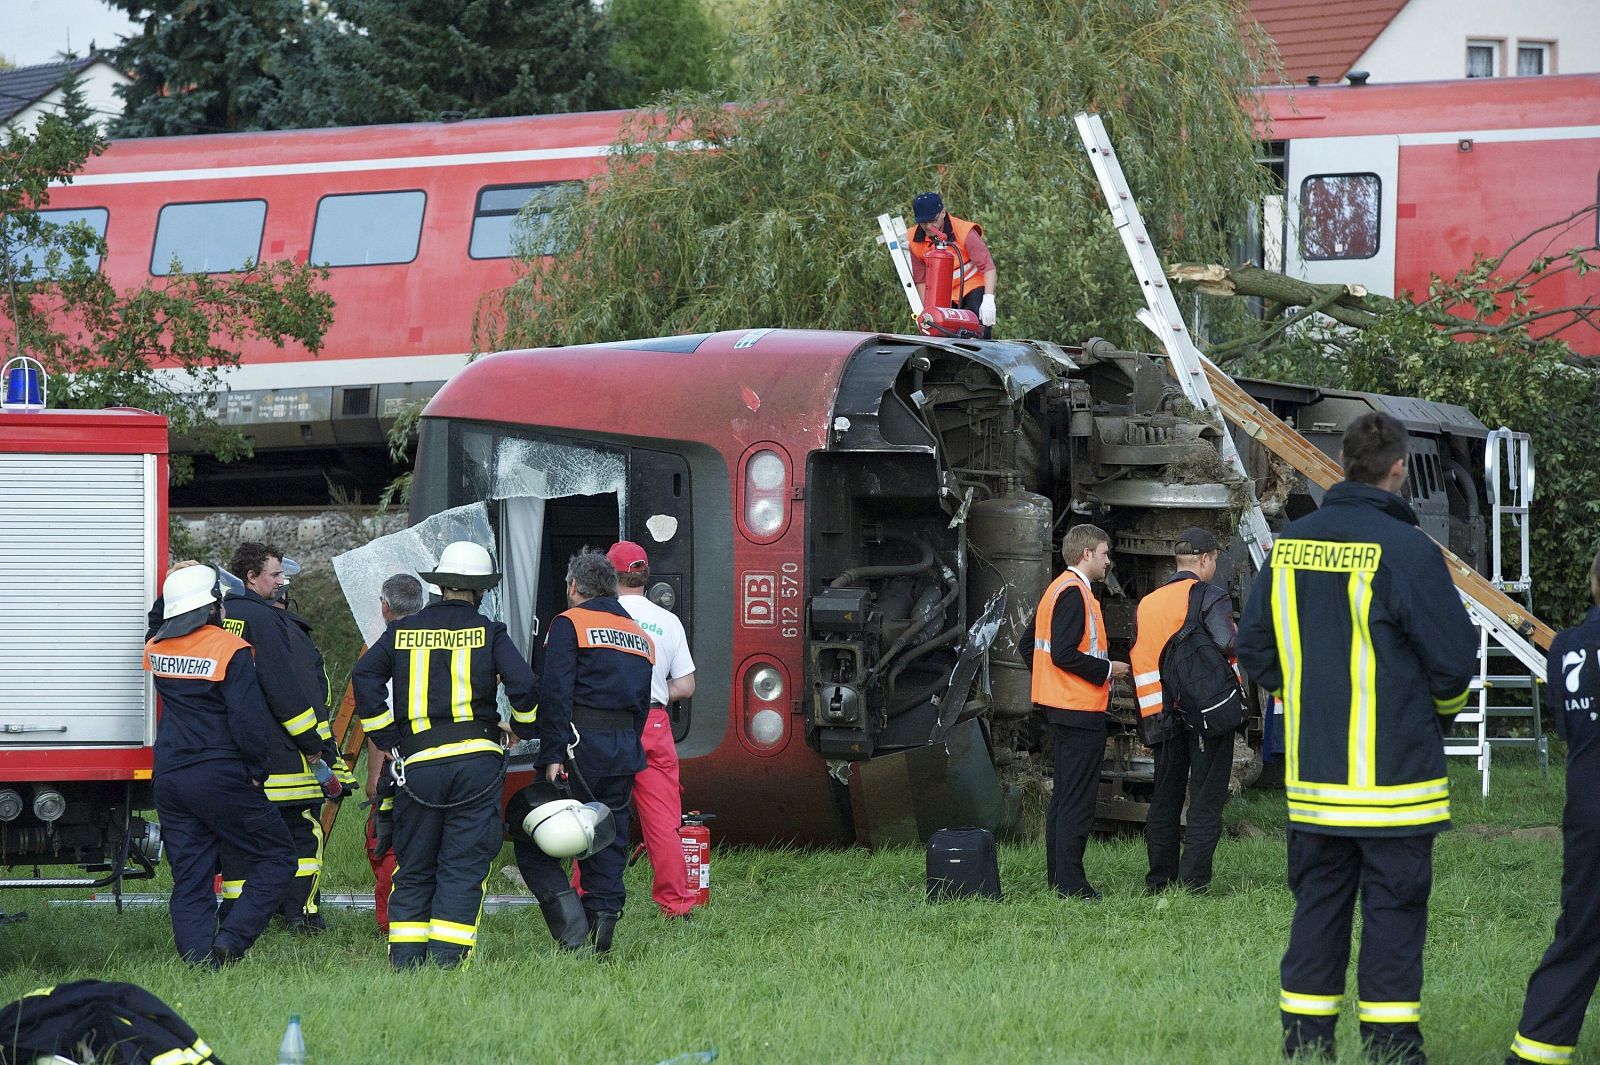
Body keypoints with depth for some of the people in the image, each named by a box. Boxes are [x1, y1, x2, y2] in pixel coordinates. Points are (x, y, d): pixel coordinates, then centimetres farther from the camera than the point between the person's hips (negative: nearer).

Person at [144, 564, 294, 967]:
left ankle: (199, 959, 0)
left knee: (189, 877, 8)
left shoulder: (156, 649, 6)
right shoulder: (230, 650, -12)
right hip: (220, 775, -6)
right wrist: (256, 762, 0)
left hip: (168, 779, 6)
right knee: (275, 857, 4)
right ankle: (230, 941, -11)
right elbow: (250, 720, -15)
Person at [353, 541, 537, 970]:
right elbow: (524, 685, -8)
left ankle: (405, 961, 6)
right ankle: (447, 959, -7)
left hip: (418, 764, 2)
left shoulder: (402, 631, 10)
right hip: (476, 761, -2)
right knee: (463, 867, 0)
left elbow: (364, 676, 0)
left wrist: (388, 739, 5)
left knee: (413, 869, 11)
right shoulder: (487, 632, 2)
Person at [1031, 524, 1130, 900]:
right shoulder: (1074, 592, -15)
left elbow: (1035, 646, 21)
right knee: (1078, 800, -9)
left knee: (1064, 795, 14)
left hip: (1061, 710, 11)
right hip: (1081, 713, -11)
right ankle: (1071, 884, -10)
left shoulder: (1059, 588, 16)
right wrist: (1107, 669, -12)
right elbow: (1064, 654, -23)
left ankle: (1058, 877, 18)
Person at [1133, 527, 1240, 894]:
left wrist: (1148, 724, 16)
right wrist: (1236, 639, 0)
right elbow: (1226, 643, -24)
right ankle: (1192, 882, -7)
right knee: (1206, 800, -1)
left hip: (1164, 713, 6)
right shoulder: (1211, 597, -9)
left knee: (1165, 798, 15)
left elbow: (1137, 662, 10)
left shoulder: (1147, 604, 10)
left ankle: (1159, 881, 18)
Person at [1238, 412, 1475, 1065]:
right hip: (1394, 779, -5)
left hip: (1311, 777, 5)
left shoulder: (1288, 546, 4)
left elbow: (1254, 650, 11)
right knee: (1394, 914, 2)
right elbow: (1455, 660, -9)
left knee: (1317, 912, 11)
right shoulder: (1407, 551, -14)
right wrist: (1440, 713, 11)